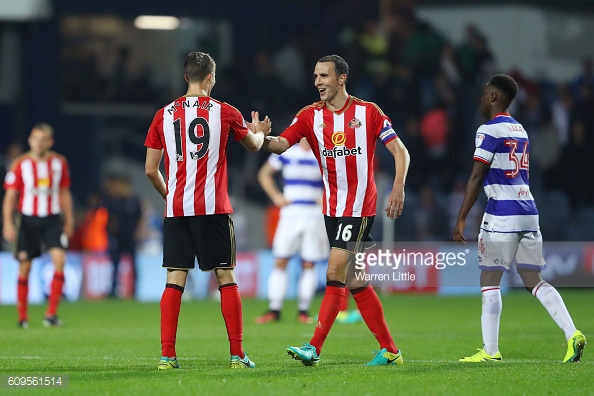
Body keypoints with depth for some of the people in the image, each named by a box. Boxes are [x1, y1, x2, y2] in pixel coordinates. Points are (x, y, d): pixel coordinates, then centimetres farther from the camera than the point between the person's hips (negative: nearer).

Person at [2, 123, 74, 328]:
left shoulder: (59, 163, 5)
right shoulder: (20, 164, -3)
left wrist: (69, 220, 14)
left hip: (52, 219, 1)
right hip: (27, 219, -1)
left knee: (60, 260, -16)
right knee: (24, 268, 3)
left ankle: (51, 314, -13)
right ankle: (22, 317, 14)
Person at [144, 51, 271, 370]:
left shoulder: (164, 115, 5)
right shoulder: (224, 112, 1)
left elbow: (150, 169, 6)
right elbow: (254, 144, 21)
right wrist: (259, 131, 44)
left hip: (175, 209, 2)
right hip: (213, 208, -2)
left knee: (174, 281, 4)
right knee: (226, 278, 4)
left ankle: (167, 355, -2)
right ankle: (237, 354, 3)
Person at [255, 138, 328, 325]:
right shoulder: (286, 152, 5)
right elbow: (264, 174, 15)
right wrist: (276, 197, 2)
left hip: (315, 216, 0)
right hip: (290, 213, 0)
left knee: (308, 265, 0)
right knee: (280, 262, -4)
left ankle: (303, 311, 7)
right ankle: (274, 309, 1)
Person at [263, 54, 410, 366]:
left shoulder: (368, 112, -3)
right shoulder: (311, 115, 6)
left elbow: (400, 151, -1)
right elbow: (282, 144, -7)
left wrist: (398, 188, -14)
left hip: (359, 206, -6)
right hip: (332, 208, 6)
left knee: (335, 274, -12)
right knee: (353, 280, 7)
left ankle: (314, 348, -13)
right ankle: (389, 350, 14)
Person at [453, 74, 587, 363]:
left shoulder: (489, 130, -8)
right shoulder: (520, 130, 17)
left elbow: (477, 178, -12)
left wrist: (461, 219, -9)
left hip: (501, 214, -7)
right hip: (529, 212, 7)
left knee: (489, 281, 1)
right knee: (534, 280, 7)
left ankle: (490, 350, 1)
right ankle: (571, 333, -8)